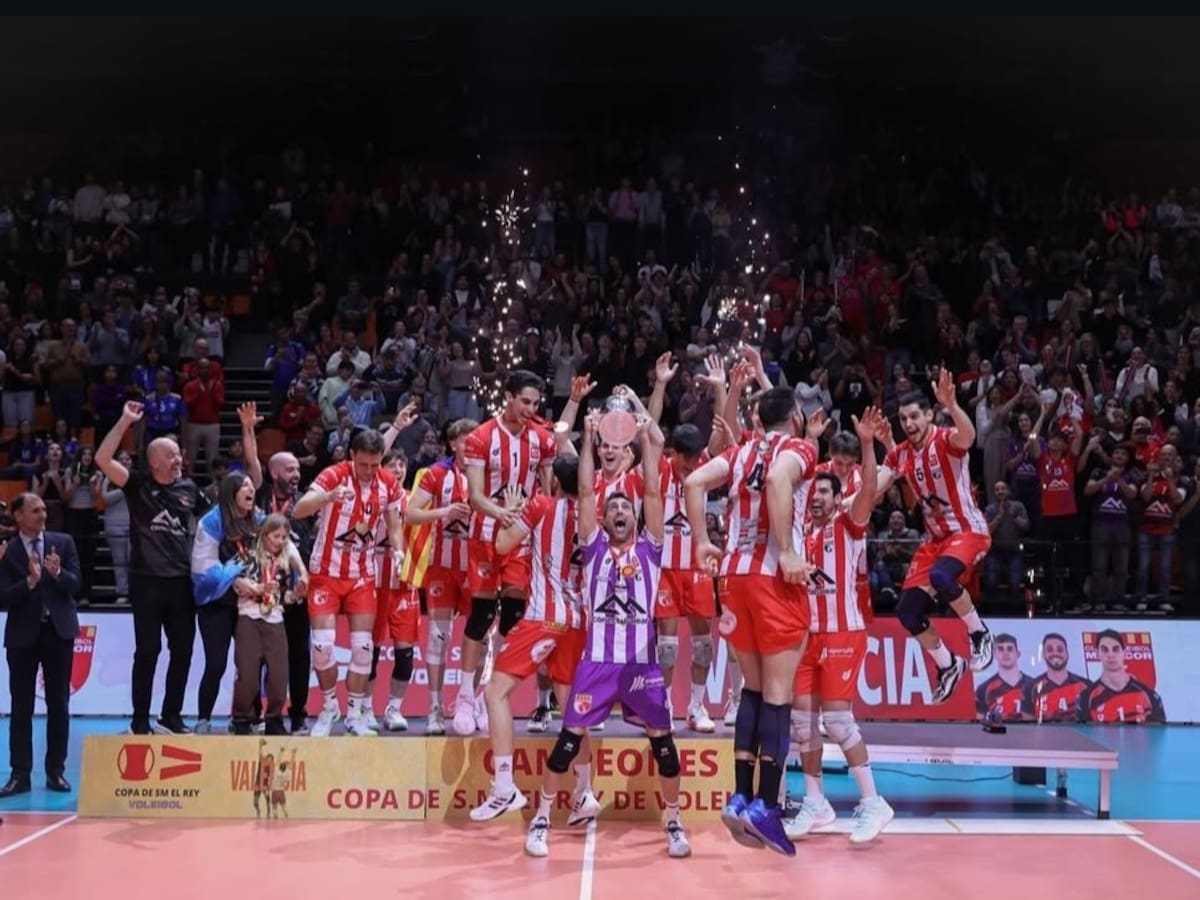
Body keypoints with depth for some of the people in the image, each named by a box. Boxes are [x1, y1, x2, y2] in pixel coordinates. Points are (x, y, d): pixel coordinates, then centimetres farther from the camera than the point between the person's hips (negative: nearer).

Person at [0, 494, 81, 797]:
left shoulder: (63, 542, 2)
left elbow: (76, 583, -3)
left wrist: (58, 573, -22)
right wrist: (30, 581, -25)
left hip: (58, 630, 2)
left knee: (59, 705, 5)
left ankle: (56, 771, 13)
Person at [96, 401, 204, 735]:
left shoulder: (189, 488, 9)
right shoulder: (138, 485, -1)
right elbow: (103, 459, -14)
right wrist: (125, 421, -18)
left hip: (183, 581, 4)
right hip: (148, 581, -4)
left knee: (182, 651, 8)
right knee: (147, 651, 0)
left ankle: (171, 718, 20)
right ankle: (140, 722, 9)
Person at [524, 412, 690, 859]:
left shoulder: (649, 547, 10)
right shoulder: (594, 546, 9)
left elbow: (653, 492, 3)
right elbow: (585, 492, 3)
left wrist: (646, 441, 2)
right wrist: (589, 439, 2)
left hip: (641, 659, 1)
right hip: (597, 658, -1)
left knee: (662, 739, 3)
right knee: (570, 737, -2)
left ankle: (674, 824, 17)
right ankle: (541, 820, 9)